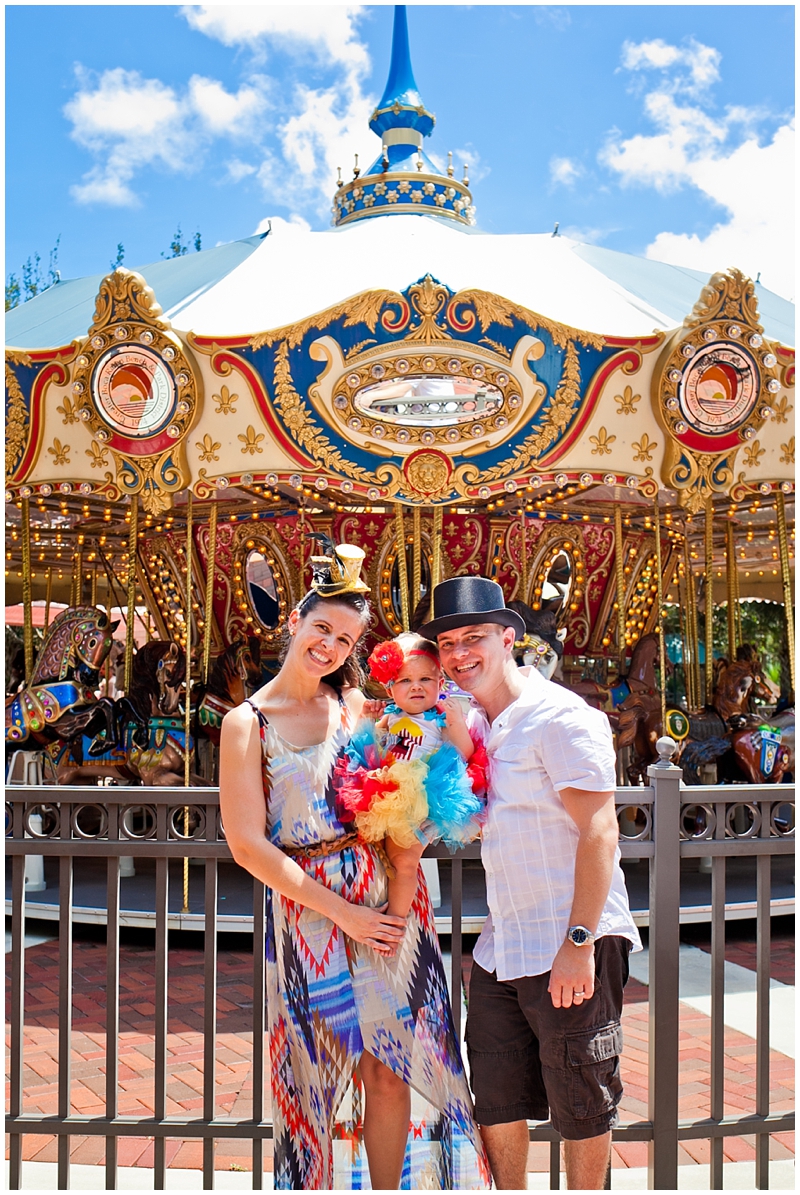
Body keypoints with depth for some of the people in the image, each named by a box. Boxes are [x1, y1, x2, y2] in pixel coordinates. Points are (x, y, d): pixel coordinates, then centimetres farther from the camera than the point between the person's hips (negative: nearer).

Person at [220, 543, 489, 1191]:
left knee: (388, 1070, 5)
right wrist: (343, 913, -11)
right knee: (323, 1073, 8)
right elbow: (248, 845, -9)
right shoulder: (248, 723, -4)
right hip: (306, 906, -2)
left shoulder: (360, 705, 4)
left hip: (386, 898, 2)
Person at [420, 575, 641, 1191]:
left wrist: (578, 942, -22)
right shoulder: (472, 724, 11)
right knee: (496, 1105, 15)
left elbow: (599, 834, -18)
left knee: (581, 1107, 8)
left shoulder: (561, 717, -13)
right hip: (501, 949, 8)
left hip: (572, 948, -7)